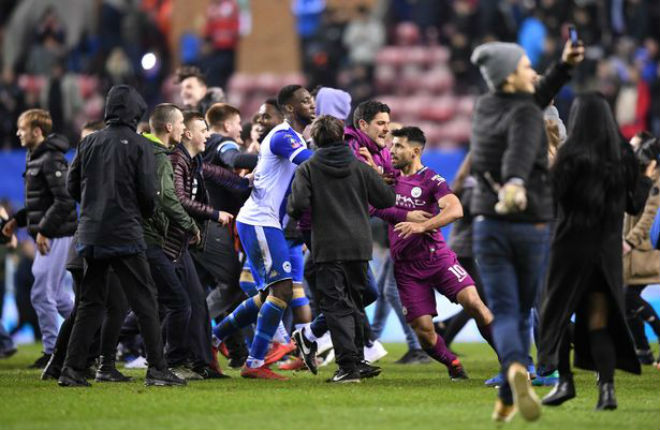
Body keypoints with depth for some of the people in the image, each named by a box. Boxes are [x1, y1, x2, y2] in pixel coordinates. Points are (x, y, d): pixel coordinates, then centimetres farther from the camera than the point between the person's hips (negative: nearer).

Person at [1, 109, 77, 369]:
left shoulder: (52, 160, -16)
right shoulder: (35, 158, 15)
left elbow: (64, 200, -23)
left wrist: (44, 230, -23)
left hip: (57, 237, -10)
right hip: (47, 237, 10)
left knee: (42, 294, -8)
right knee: (56, 294, 15)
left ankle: (52, 352, -1)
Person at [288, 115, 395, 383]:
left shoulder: (308, 169, -3)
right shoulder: (359, 167, 5)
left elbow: (299, 205, -15)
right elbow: (387, 199, 6)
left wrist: (293, 212, 8)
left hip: (328, 248, -3)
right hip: (360, 245, 3)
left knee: (335, 305, -2)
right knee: (355, 302, 17)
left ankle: (348, 364, -11)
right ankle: (358, 360, 20)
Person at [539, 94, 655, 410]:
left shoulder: (571, 156, -13)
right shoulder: (622, 156, 2)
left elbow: (555, 196, -15)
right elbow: (634, 205, 8)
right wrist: (647, 180, 25)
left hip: (572, 245, -4)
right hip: (609, 249, 4)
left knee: (557, 313, 11)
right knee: (599, 320, 6)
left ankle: (565, 381, 2)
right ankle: (607, 388, -6)